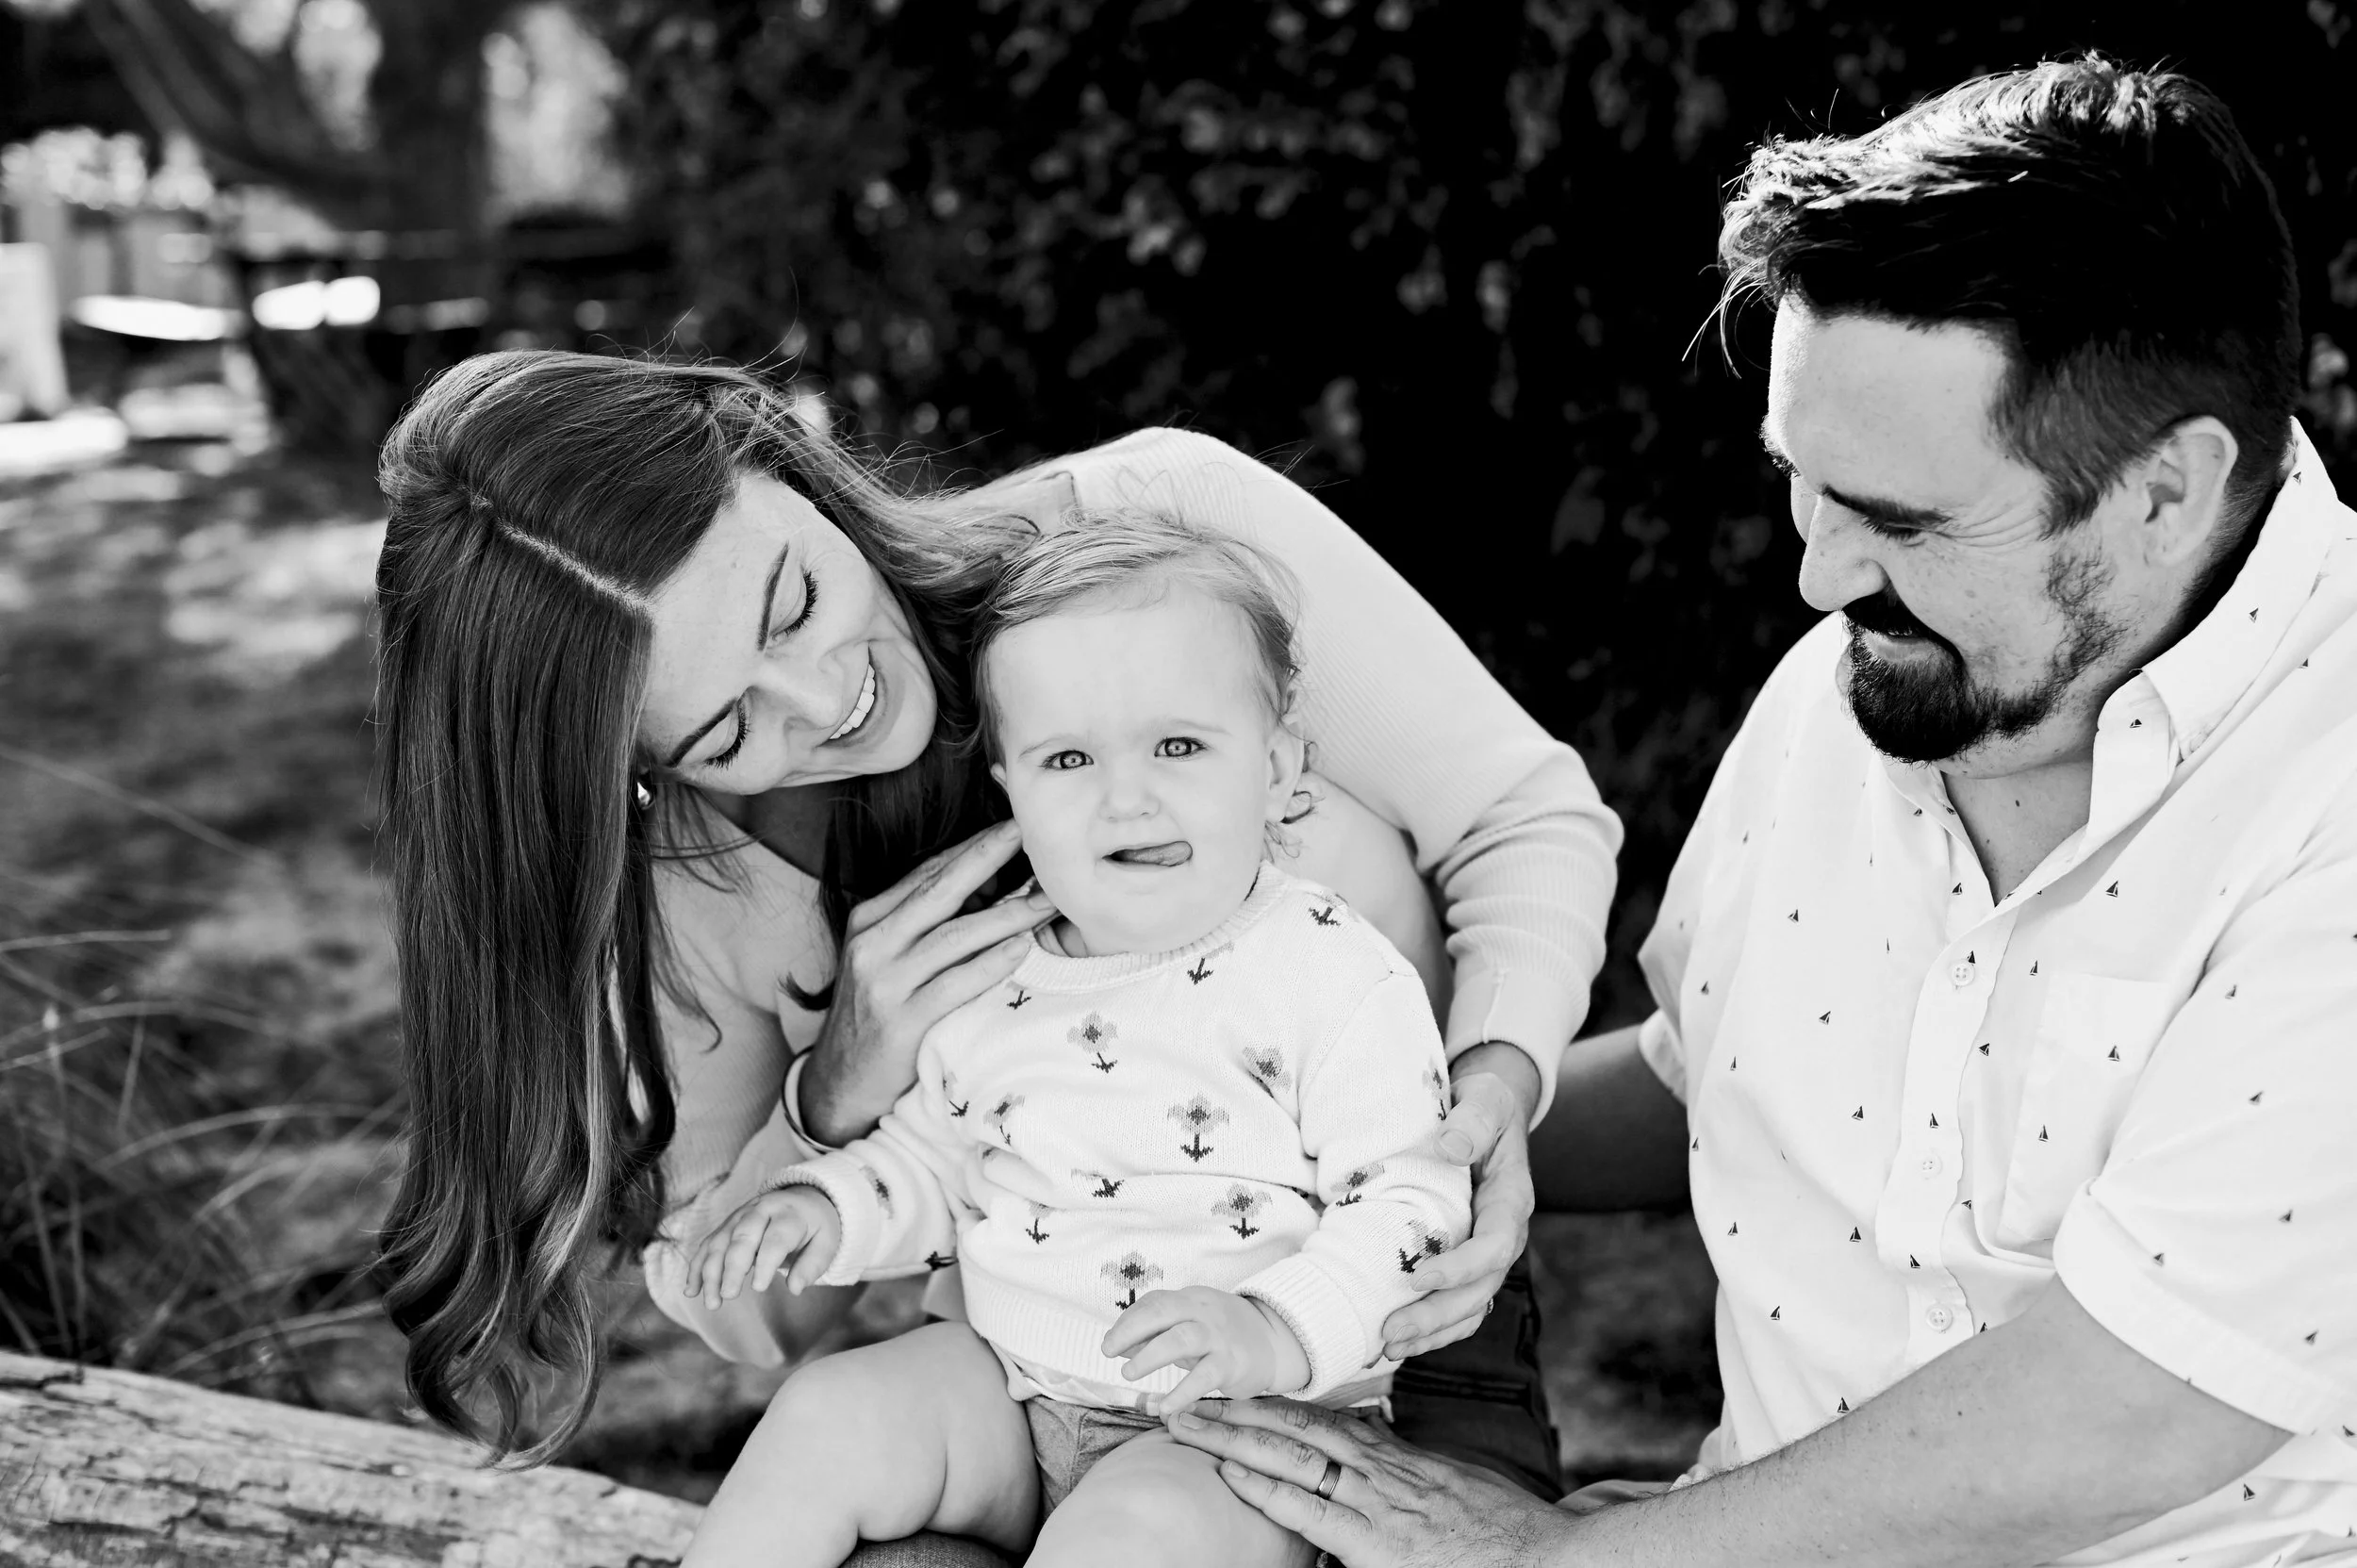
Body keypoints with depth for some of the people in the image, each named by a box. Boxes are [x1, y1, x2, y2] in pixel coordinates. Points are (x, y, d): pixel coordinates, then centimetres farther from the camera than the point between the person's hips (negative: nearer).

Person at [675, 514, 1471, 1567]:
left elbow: (1407, 1204, -13)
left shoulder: (1335, 974, -11)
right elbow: (930, 1163, 20)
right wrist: (827, 1206, 1)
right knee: (825, 1417, -16)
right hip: (1005, 1391, 5)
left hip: (1245, 1429, -5)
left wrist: (1277, 1333, -28)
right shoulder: (993, 983, 6)